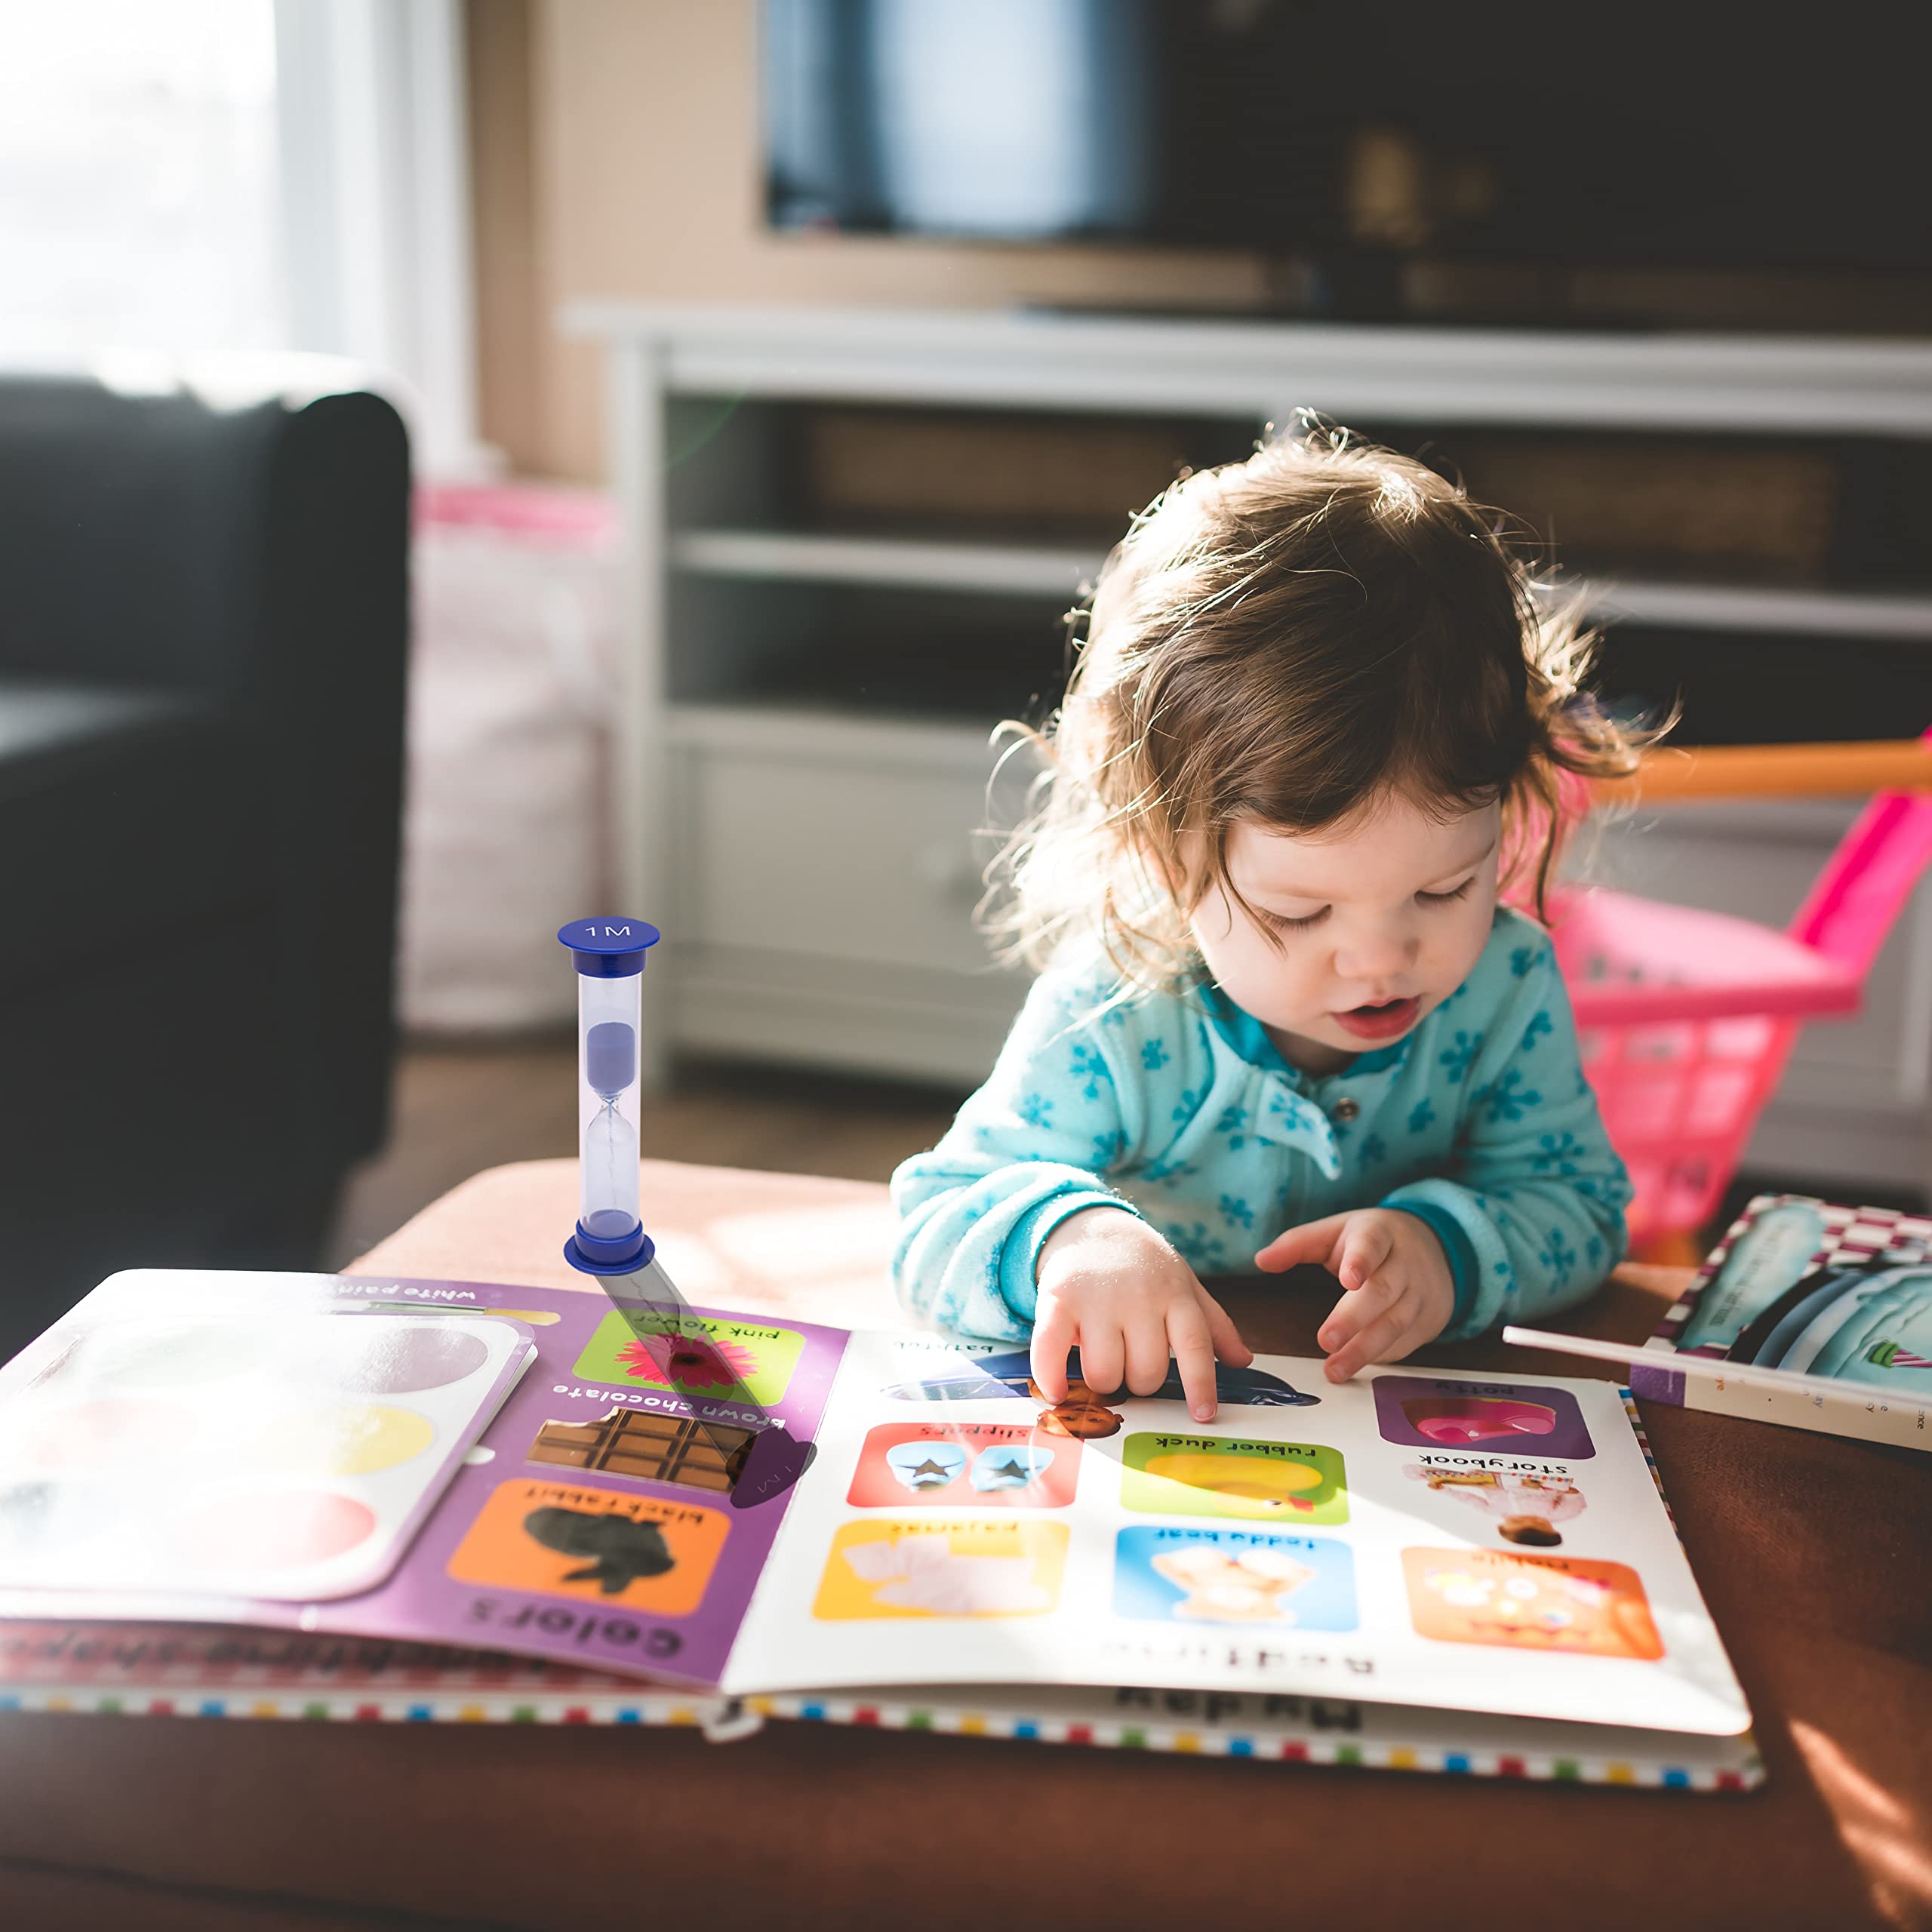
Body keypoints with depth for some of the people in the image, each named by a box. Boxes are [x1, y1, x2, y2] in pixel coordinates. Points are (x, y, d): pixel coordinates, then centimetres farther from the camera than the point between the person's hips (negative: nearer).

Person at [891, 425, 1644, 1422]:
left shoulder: (1506, 986, -12)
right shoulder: (1111, 1027, -21)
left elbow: (1580, 1207, -3)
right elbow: (934, 1222, -17)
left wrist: (1451, 1244, -25)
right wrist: (1065, 1234, -40)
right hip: (1152, 1427, -2)